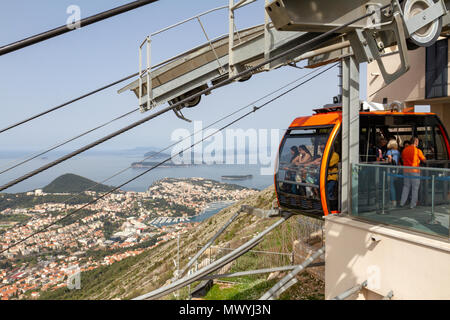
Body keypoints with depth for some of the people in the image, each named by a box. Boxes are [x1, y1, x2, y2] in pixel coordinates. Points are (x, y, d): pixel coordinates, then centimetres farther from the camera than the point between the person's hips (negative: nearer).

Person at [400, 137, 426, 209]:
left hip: (406, 170, 5)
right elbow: (424, 160, 0)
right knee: (415, 188, 5)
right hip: (415, 171, -5)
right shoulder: (417, 150, -10)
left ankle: (402, 203, 16)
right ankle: (412, 204, 8)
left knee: (406, 186, 16)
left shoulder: (404, 150, 4)